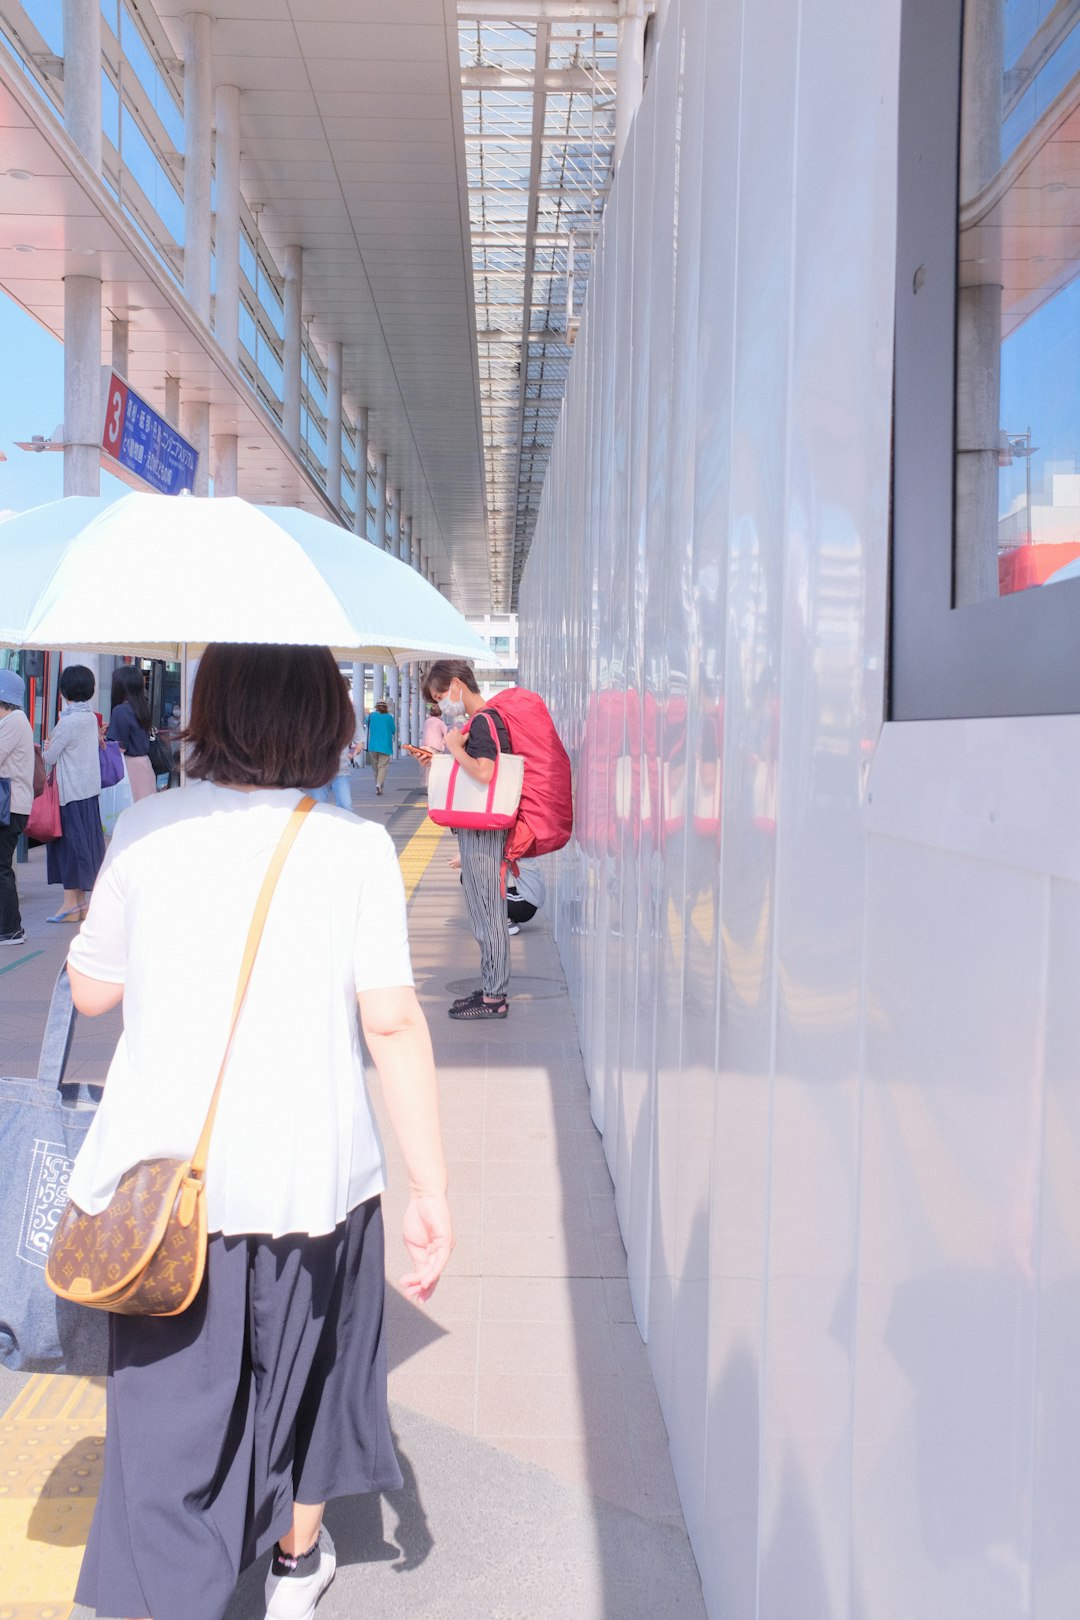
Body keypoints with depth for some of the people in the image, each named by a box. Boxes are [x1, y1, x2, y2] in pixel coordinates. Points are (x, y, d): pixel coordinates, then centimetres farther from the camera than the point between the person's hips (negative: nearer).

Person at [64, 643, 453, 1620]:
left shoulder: (146, 828, -5)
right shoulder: (356, 845, -9)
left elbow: (90, 991, 5)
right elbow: (392, 1024, -14)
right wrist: (431, 1192, -9)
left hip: (162, 1173, 0)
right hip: (313, 1168, 1)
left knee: (171, 1406, 11)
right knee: (303, 1360, 25)